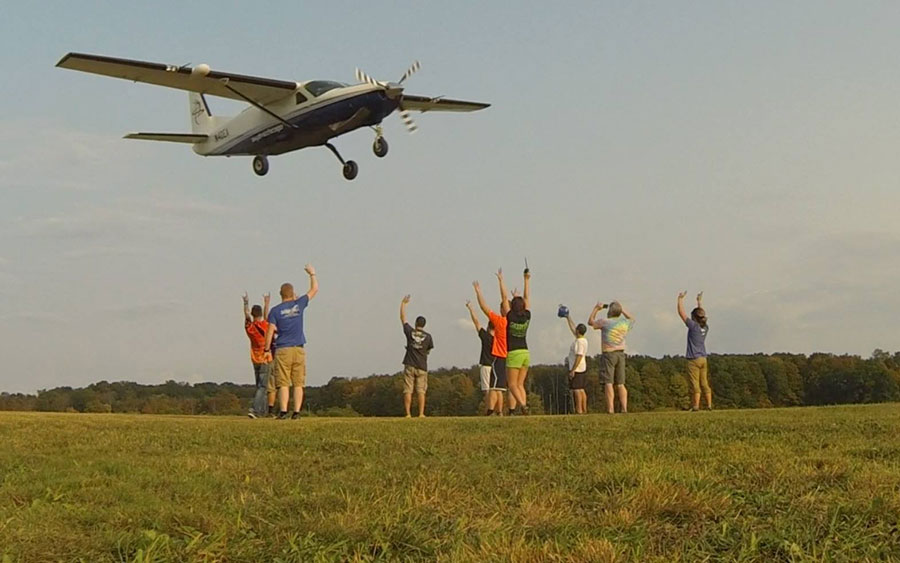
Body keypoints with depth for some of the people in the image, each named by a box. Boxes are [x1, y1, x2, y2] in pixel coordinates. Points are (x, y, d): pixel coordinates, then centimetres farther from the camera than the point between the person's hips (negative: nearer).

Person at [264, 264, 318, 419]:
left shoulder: (275, 311, 0)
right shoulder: (298, 305, 4)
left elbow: (270, 332, -4)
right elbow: (314, 289, 16)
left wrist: (267, 349, 3)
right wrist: (312, 274, 29)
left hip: (283, 350, -1)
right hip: (299, 350, 1)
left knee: (283, 384, -2)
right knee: (298, 383, 3)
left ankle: (283, 411, -11)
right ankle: (297, 411, -3)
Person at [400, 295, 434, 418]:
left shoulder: (410, 332, -1)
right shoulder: (427, 336, -1)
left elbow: (403, 318, 10)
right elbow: (429, 349, 13)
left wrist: (403, 304, 18)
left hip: (409, 366, 0)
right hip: (422, 367, 0)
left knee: (408, 391, 0)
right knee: (421, 391, 2)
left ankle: (408, 414, -5)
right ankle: (421, 413, -4)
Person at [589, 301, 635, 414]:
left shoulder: (605, 322, -9)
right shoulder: (625, 323, 5)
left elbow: (590, 321, 8)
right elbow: (632, 319, 29)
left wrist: (596, 309, 17)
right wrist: (622, 309, 28)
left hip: (608, 354, -5)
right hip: (620, 354, 5)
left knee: (608, 383, -7)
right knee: (620, 384, 10)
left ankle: (610, 409, -14)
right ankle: (624, 408, 5)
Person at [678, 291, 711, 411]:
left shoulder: (693, 326, -12)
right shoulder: (705, 327, 6)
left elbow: (681, 313, -8)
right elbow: (702, 314, 25)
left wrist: (680, 299, 2)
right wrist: (699, 301, 36)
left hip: (694, 360, -6)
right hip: (703, 359, 6)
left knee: (695, 384, -6)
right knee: (704, 383, 9)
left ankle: (696, 406, -6)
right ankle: (709, 405, 8)